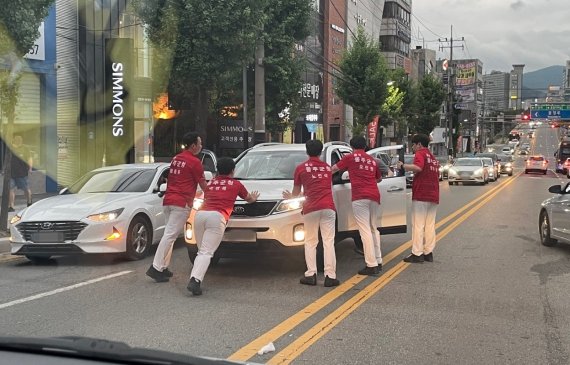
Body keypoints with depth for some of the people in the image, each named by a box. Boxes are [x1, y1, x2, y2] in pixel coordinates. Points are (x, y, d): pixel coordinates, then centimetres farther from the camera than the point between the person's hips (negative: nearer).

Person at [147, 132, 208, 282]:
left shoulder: (175, 159, 17)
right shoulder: (194, 162, -6)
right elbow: (203, 185, 2)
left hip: (168, 200, 8)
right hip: (181, 203, -8)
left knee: (170, 234, 14)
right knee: (170, 235, -10)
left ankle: (163, 267, 14)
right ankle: (156, 268, -14)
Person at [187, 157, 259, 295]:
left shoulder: (210, 183, 26)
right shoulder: (236, 184, 19)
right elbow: (248, 198, 38)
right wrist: (253, 198, 62)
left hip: (200, 213, 4)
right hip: (217, 216, -4)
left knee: (201, 251, 15)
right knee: (206, 253, -10)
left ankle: (195, 279, 3)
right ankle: (195, 280, -26)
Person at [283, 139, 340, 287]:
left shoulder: (301, 168, 8)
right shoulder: (327, 167, 18)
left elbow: (296, 191, 16)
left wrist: (290, 196, 40)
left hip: (310, 208, -1)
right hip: (328, 207, 2)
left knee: (310, 242, 9)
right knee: (328, 242, -1)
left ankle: (311, 275, 3)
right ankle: (330, 276, -6)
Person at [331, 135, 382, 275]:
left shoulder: (350, 157, 6)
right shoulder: (372, 160, 21)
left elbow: (334, 169, 16)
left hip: (360, 197, -5)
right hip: (375, 196, 6)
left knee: (365, 231, -8)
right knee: (374, 229, 17)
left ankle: (371, 265, -12)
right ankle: (378, 261, 18)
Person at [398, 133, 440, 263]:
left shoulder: (420, 154, -6)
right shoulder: (433, 158, 22)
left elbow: (418, 167, -26)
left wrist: (403, 165, -15)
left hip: (421, 195, -8)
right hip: (434, 196, 8)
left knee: (418, 225, -6)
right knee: (430, 225, 10)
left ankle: (417, 254, -7)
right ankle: (428, 252, 13)